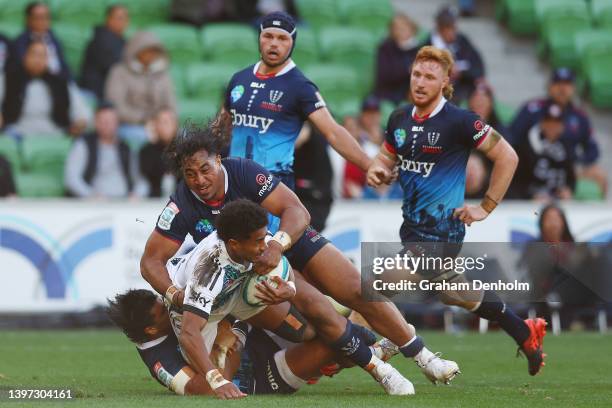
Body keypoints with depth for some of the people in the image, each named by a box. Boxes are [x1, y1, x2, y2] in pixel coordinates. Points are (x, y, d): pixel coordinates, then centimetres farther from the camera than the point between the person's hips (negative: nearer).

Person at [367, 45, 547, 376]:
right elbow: (387, 157, 18)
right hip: (412, 225, 8)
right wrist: (376, 170, -6)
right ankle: (526, 334, 38)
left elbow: (507, 156, -10)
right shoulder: (399, 119, 3)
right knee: (456, 293, 21)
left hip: (441, 229, -8)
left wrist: (486, 207, -10)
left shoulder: (459, 121, -16)